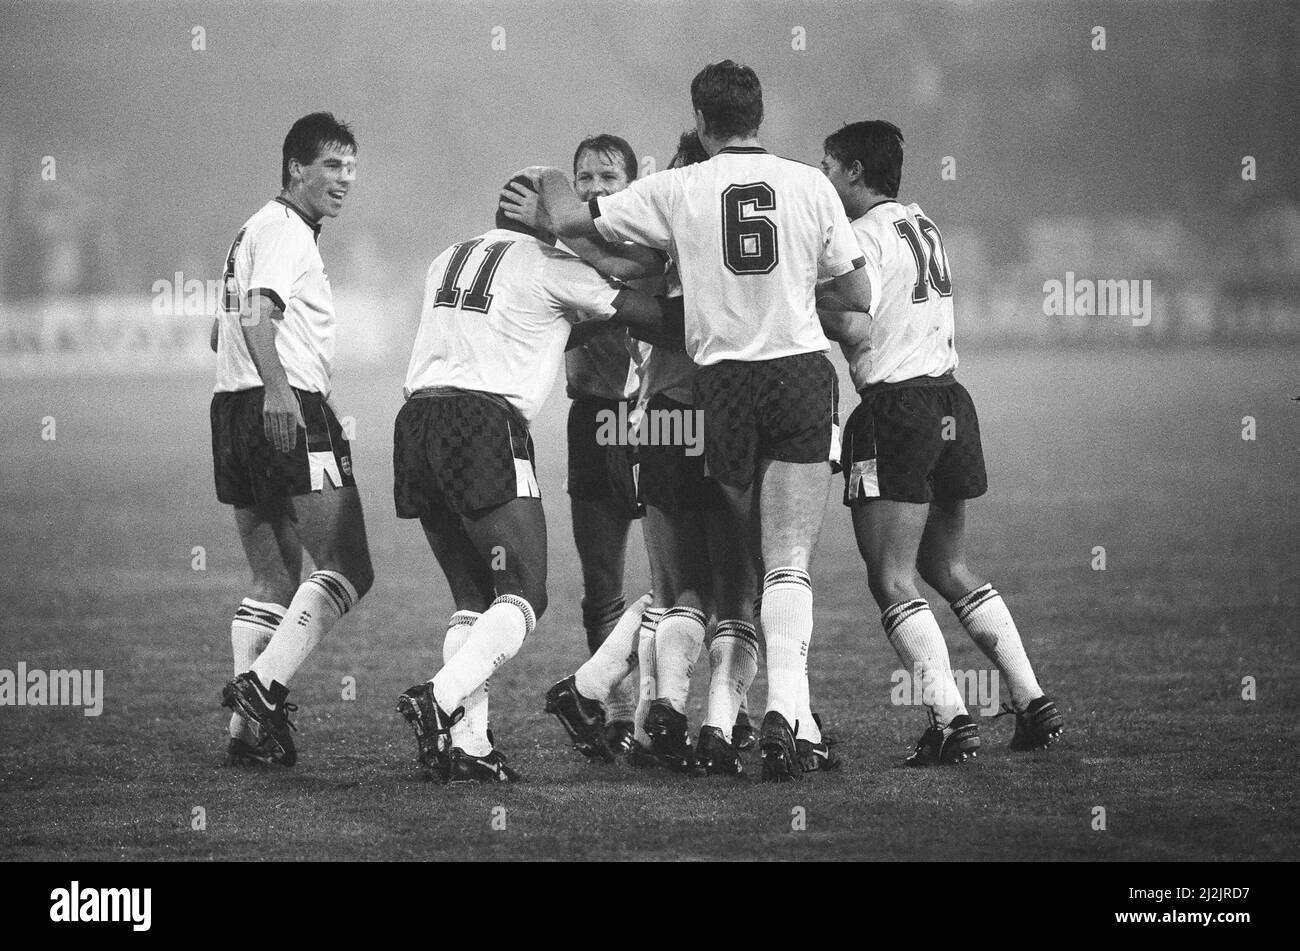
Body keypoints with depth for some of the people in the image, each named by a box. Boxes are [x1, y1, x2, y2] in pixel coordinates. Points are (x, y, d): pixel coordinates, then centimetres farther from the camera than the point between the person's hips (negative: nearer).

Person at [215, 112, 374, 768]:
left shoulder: (255, 232, 25)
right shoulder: (284, 231, -6)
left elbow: (225, 331, 34)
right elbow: (258, 313, -23)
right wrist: (275, 388, -35)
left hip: (235, 413, 10)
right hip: (290, 413, -10)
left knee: (273, 581, 11)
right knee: (347, 570, -10)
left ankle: (248, 725, 5)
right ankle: (263, 684, -22)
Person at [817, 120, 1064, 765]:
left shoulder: (867, 235, -10)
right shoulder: (923, 224, 17)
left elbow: (854, 328, -20)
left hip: (895, 408, -9)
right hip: (949, 396, 9)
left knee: (892, 581, -5)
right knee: (948, 568, 18)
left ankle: (950, 719, -15)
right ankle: (1033, 705, 14)